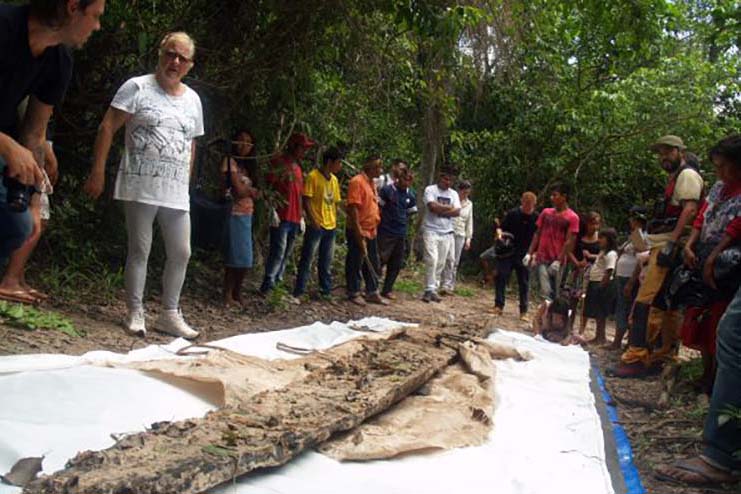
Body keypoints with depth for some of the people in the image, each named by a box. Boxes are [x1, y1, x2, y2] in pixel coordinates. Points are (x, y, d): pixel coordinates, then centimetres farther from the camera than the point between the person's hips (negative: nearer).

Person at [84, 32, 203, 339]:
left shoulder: (193, 100, 13)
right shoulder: (137, 88, -2)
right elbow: (107, 128, -5)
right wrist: (98, 172, -11)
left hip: (176, 192, 5)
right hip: (141, 186, -5)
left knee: (181, 253, 5)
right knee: (140, 251, 1)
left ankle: (169, 315, 17)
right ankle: (135, 314, 13)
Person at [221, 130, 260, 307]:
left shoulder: (247, 165, 19)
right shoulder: (230, 161, -6)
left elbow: (250, 192, 9)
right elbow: (239, 190, -15)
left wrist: (248, 190, -11)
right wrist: (253, 191, 1)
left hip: (247, 215, 8)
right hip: (234, 213, -8)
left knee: (245, 258, 9)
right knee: (235, 256, -8)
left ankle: (237, 294, 18)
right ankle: (228, 296, 0)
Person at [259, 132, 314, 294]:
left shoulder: (297, 167, 19)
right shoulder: (278, 163, -5)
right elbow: (268, 187, -11)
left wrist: (301, 217, 20)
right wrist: (272, 211, -17)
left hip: (294, 219, 8)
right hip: (281, 218, -8)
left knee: (286, 253, 10)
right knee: (278, 251, -12)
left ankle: (278, 281, 17)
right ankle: (268, 284, -9)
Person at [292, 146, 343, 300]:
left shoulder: (334, 179, 12)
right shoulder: (313, 176, -9)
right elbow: (306, 200, -12)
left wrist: (334, 221, 11)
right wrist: (313, 220, -17)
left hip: (330, 226, 7)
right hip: (316, 226, -7)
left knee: (326, 263, 12)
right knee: (307, 260, -1)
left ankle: (326, 291, 20)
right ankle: (299, 291, 5)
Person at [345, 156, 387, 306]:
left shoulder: (371, 183, 14)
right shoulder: (357, 181, -14)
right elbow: (353, 207, -19)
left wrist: (375, 228, 16)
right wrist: (358, 232, -22)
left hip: (372, 231, 9)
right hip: (359, 232, -9)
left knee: (373, 264, 13)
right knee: (355, 263, 3)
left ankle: (372, 293, 23)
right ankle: (354, 293, 13)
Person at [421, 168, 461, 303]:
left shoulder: (453, 194, 12)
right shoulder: (430, 190, -1)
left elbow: (457, 212, -1)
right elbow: (432, 207, -17)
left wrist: (440, 211, -11)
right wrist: (449, 207, -5)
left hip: (447, 233, 5)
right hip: (431, 230, -5)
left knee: (440, 263, 5)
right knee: (431, 259, -16)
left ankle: (434, 289, 11)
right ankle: (429, 289, -13)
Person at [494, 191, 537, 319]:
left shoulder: (536, 218, -3)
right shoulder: (513, 214, -1)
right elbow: (502, 228, 7)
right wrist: (500, 233, -15)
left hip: (524, 256, -1)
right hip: (508, 252, 1)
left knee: (524, 283, 4)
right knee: (501, 278, 0)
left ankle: (523, 312, 10)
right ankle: (499, 306, 11)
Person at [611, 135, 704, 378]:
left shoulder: (688, 175, -4)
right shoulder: (675, 179, 26)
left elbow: (690, 210, -17)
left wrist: (671, 243, -25)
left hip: (669, 247, -11)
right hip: (663, 248, 11)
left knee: (645, 302, -16)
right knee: (666, 306, 11)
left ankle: (635, 359, -18)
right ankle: (663, 357, 16)